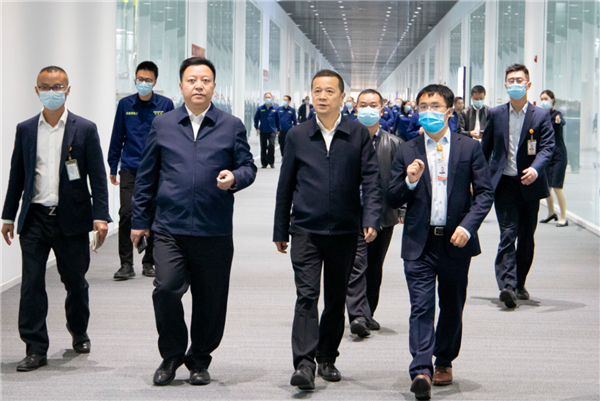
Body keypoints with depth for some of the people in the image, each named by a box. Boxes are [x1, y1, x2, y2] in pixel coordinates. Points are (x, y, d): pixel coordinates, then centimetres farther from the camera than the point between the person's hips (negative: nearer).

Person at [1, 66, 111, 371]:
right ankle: (36, 349, 4)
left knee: (75, 281, 10)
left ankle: (79, 332, 35)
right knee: (31, 284, -2)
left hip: (72, 219, -1)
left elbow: (97, 176, -1)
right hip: (35, 218, 2)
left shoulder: (85, 129, 0)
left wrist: (100, 216, -9)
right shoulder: (25, 130, 8)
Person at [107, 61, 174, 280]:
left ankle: (149, 263, 19)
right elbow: (117, 137, 12)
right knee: (126, 215, -9)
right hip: (130, 169, 0)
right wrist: (113, 167, 11)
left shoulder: (165, 105, 2)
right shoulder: (125, 105, 6)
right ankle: (126, 264, -2)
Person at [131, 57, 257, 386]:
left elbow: (248, 167, 8)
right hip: (169, 229, 0)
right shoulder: (162, 125, 10)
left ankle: (199, 360, 23)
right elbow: (146, 176, 13)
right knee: (166, 289, -12)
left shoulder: (231, 126, 7)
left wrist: (234, 178, -15)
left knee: (210, 299, 4)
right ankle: (171, 356, 10)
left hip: (214, 232, 0)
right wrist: (140, 219, 11)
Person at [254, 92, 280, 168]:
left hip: (272, 131, -1)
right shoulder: (260, 108, 5)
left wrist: (278, 129, 10)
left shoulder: (274, 109, 6)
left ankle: (271, 162, -2)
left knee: (271, 145, -14)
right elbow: (256, 118, 11)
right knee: (263, 147, 4)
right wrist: (257, 128, 2)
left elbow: (277, 119, 13)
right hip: (263, 131, 1)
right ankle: (264, 163, 11)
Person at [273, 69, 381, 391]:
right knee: (307, 295, -11)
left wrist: (371, 219, -14)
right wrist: (280, 231, 10)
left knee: (336, 298, 11)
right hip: (306, 229, -1)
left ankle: (327, 358, 25)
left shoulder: (359, 135, 3)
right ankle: (304, 364, -15)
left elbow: (371, 180, 0)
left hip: (344, 231, 1)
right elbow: (285, 186, 9)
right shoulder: (297, 136, 5)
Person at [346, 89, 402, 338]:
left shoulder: (393, 144, 7)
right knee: (357, 265, -13)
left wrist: (401, 209, 2)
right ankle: (357, 315, -19)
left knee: (375, 268, 12)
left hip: (384, 215, 3)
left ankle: (368, 314, 24)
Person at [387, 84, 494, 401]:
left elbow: (485, 192, 1)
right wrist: (409, 182, -14)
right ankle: (421, 370, -17)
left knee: (452, 306, 11)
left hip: (456, 242, 1)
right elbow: (392, 200, 7)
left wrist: (468, 226, -12)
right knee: (421, 307, -10)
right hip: (419, 243, 0)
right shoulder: (406, 152, 7)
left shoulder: (469, 148, 5)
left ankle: (444, 362, 29)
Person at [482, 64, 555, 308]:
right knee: (508, 234, -13)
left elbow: (547, 147, -7)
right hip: (505, 184, -1)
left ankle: (519, 284, 24)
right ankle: (507, 286, -21)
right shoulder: (495, 114, 6)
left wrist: (535, 169, -26)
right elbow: (485, 148, 12)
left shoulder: (541, 116, 2)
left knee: (526, 237, 10)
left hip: (530, 185, 1)